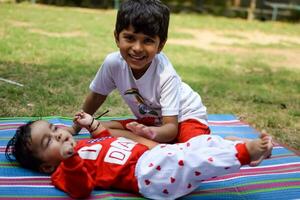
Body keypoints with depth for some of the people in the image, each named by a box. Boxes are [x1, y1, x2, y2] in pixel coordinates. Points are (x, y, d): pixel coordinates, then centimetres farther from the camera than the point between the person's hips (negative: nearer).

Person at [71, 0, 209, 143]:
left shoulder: (166, 76, -31)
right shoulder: (113, 63, -19)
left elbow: (171, 128, -33)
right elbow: (97, 95, 0)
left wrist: (152, 132, -55)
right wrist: (76, 127, 8)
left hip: (186, 118, -5)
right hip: (149, 122, 5)